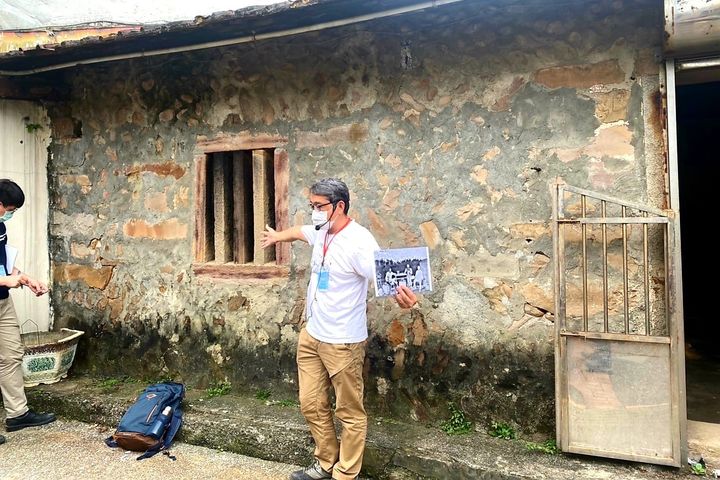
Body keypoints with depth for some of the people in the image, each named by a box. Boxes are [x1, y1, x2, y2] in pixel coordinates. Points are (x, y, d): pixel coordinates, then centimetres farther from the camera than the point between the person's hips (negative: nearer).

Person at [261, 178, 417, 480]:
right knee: (312, 405, 17)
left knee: (350, 413, 7)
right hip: (311, 335, 9)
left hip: (342, 342, -8)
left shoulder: (358, 241, -22)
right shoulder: (321, 231, 4)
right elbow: (300, 231, 27)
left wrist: (401, 295, -56)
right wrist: (277, 237, 47)